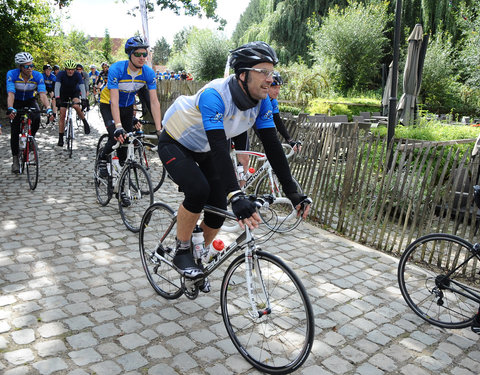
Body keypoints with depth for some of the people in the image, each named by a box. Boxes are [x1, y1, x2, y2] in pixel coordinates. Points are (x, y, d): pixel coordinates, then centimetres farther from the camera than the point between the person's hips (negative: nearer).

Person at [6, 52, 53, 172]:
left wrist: (49, 109, -48)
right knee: (15, 131, -8)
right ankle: (15, 159, 2)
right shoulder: (11, 74, -25)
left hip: (30, 101, 1)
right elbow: (10, 94, -34)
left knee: (36, 119, -29)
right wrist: (10, 109, -51)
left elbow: (42, 94, -31)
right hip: (16, 102, -1)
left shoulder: (38, 76, -22)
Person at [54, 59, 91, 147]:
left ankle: (85, 122, -8)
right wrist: (57, 98, -49)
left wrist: (84, 99, -50)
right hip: (64, 93, 1)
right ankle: (60, 139, 1)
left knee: (76, 106, -35)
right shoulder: (61, 74, -24)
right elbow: (57, 86, -34)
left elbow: (82, 87, -34)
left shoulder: (77, 75, -24)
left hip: (75, 92, -1)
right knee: (62, 115, -5)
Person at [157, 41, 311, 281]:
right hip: (174, 145, -6)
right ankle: (181, 252, -7)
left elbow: (272, 145, -17)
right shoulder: (214, 96, -36)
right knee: (198, 190, -32)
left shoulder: (261, 101, -16)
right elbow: (219, 148, -46)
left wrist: (292, 192, -23)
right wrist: (236, 196, -55)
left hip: (204, 151, 6)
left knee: (218, 213, -4)